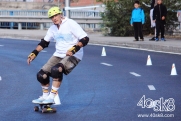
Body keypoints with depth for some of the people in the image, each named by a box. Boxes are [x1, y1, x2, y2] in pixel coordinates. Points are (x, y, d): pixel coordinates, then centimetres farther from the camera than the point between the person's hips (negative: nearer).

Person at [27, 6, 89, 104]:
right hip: (58, 55, 7)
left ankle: (52, 96, -24)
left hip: (73, 56, -7)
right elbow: (44, 43, 19)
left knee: (56, 69, -34)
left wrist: (74, 49, -34)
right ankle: (45, 96, 16)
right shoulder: (53, 28, 9)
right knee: (41, 75, -6)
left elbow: (85, 39, -20)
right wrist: (34, 53, 8)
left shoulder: (71, 24, -13)